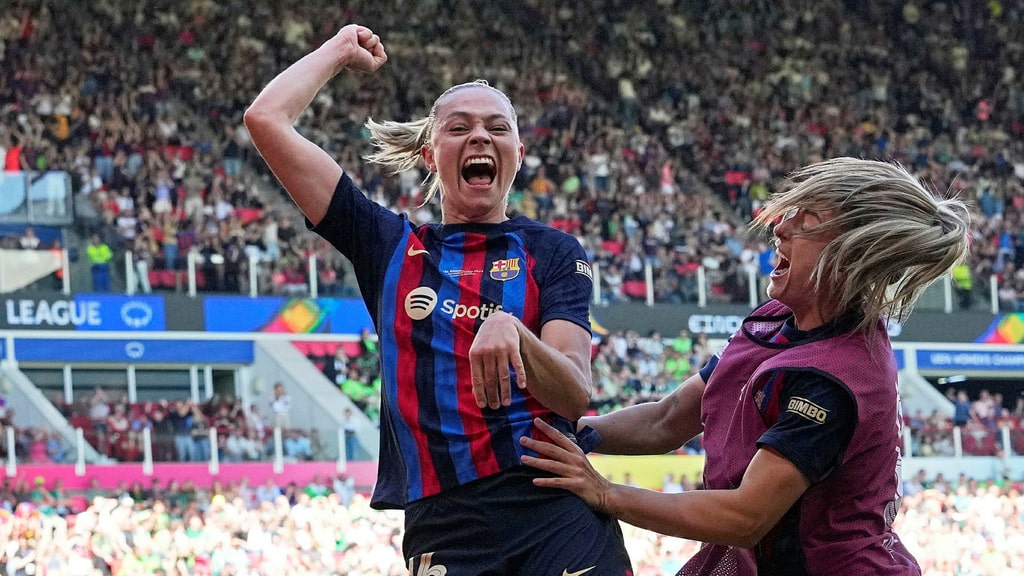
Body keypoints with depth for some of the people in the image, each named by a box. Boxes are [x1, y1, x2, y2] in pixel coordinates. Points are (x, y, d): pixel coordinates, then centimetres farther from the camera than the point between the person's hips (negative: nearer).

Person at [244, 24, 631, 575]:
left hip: (559, 514, -1)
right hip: (445, 526, 1)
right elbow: (266, 118, 9)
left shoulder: (552, 253, 11)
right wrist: (341, 48, 23)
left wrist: (513, 331, -22)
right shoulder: (390, 246, 14)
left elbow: (576, 398, -4)